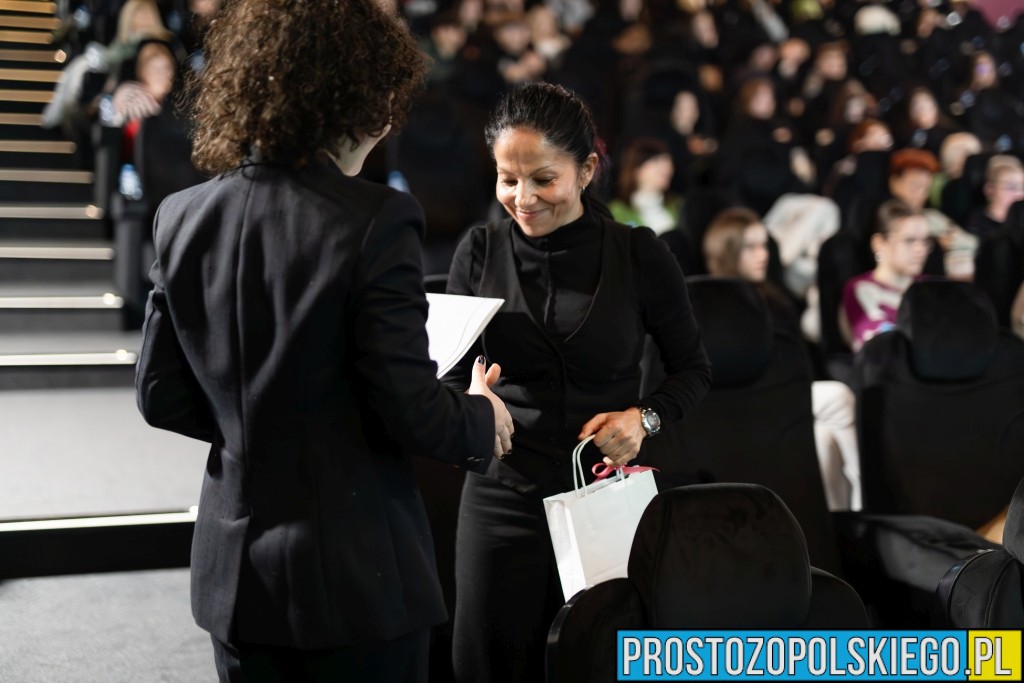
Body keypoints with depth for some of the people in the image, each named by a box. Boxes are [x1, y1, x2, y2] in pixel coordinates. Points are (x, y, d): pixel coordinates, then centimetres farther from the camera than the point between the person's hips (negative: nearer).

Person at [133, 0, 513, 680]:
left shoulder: (182, 217, -1)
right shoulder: (375, 221, -18)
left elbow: (162, 397, 6)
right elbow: (413, 411, -18)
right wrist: (483, 418, 3)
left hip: (234, 570, 6)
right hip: (355, 573, -5)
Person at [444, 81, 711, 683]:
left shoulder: (639, 254, -5)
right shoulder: (480, 253, -2)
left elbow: (694, 370, 4)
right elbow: (453, 379, 3)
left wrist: (646, 417, -14)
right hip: (503, 497, 1)